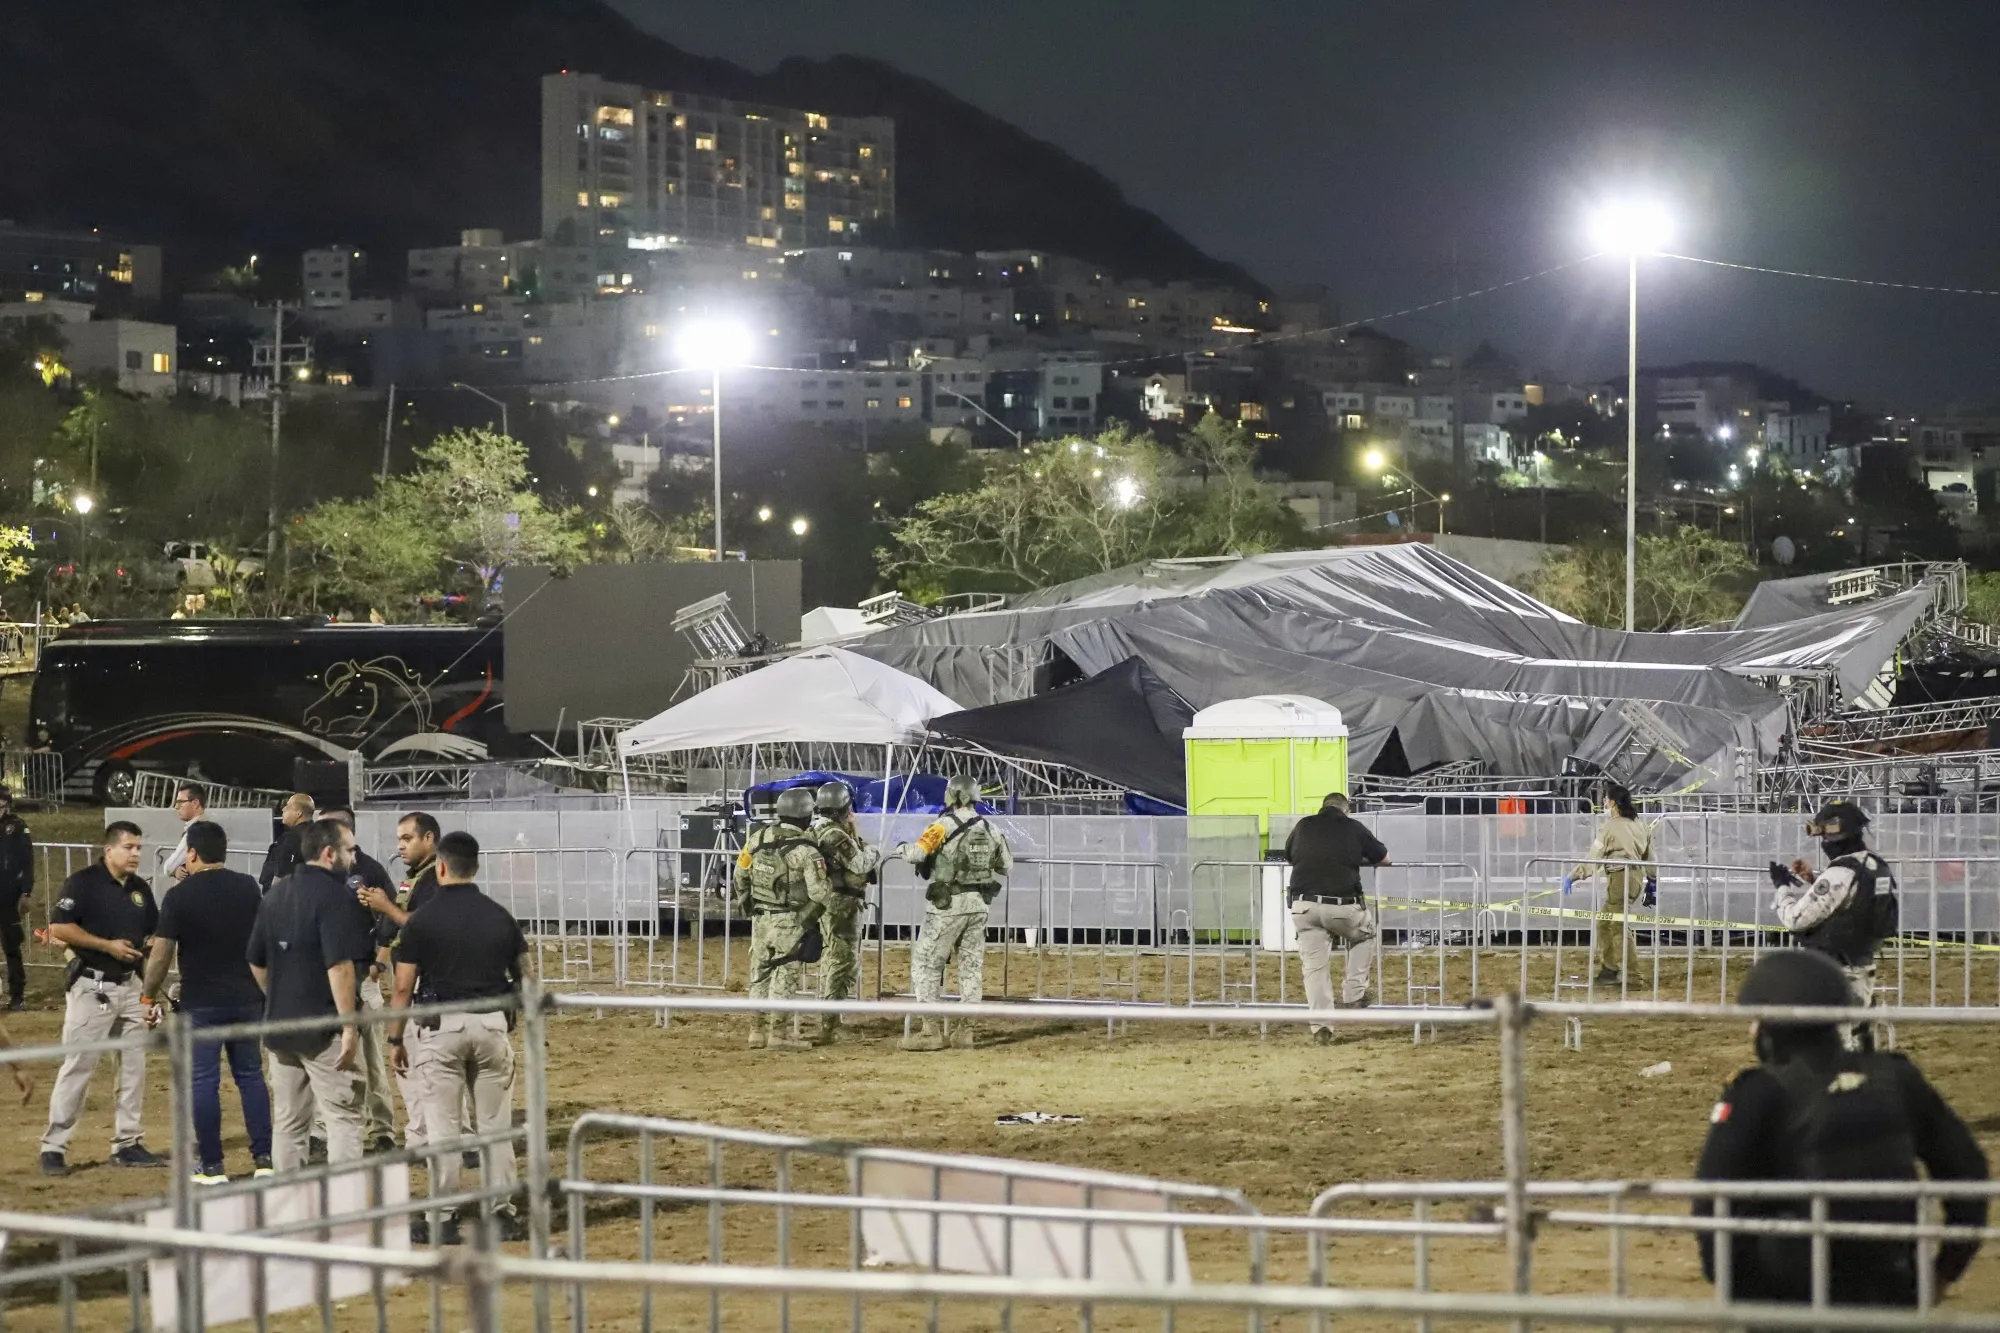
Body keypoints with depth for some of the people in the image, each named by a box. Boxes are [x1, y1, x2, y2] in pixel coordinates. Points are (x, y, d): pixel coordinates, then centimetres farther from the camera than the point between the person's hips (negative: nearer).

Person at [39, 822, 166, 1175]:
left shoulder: (141, 889, 11)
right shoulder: (83, 882, -10)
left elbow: (154, 934, 19)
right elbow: (58, 928, -16)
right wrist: (107, 945, -19)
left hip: (131, 985, 7)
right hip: (91, 986, -7)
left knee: (134, 1066, 9)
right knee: (78, 1065, -7)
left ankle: (127, 1144, 18)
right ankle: (54, 1147, -1)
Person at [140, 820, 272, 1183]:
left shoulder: (180, 896, -10)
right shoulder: (248, 888, 3)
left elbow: (162, 953, -12)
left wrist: (149, 997, 1)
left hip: (202, 1002, -4)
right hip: (247, 998, 4)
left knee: (204, 1081, 2)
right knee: (251, 1075, 12)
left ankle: (211, 1167, 3)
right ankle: (264, 1159, 10)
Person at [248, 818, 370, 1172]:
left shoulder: (276, 893, 11)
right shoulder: (334, 894, -13)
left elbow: (256, 962, 17)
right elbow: (339, 966, -20)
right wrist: (349, 1025, -18)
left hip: (280, 1025, 8)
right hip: (325, 1027, -7)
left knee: (288, 1123, 13)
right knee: (344, 1119, -4)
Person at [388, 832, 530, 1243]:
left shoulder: (423, 919, -6)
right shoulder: (500, 917, 5)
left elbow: (403, 987, -5)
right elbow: (524, 980, 11)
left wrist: (395, 1039, 4)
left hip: (442, 1027, -3)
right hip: (492, 1025, 3)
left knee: (443, 1125, 2)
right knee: (496, 1124, 9)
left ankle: (444, 1220, 2)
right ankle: (504, 1214, 10)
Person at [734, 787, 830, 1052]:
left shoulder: (758, 838, -1)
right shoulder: (805, 851, -17)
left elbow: (740, 875, 8)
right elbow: (820, 893, -17)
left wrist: (746, 903, 22)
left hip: (760, 918, 5)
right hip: (789, 922, -5)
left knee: (760, 973, 14)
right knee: (784, 976, 1)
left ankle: (758, 1031, 20)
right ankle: (779, 1034, 2)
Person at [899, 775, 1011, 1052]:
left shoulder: (945, 826, -12)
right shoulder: (989, 829, 7)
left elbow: (916, 853, -18)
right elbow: (1006, 864, 16)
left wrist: (904, 850, 3)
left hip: (948, 904, -6)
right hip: (979, 904, 6)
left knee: (927, 963, 1)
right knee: (972, 964, 13)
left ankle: (931, 1029, -5)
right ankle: (966, 1029, 13)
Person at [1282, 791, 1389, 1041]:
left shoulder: (1304, 826, 11)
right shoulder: (1353, 828, 5)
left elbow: (1288, 858, 28)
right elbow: (1384, 858, 18)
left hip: (1304, 906, 1)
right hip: (1343, 906, -1)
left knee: (1314, 966, 7)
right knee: (1365, 932, 28)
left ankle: (1321, 1026, -1)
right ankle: (1354, 994, 22)